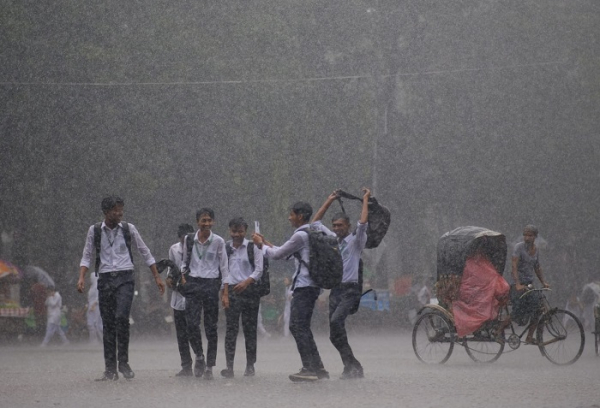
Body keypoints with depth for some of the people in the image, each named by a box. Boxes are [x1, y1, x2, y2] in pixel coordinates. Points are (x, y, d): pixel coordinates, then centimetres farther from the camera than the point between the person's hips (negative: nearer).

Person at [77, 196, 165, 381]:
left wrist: (157, 277, 11)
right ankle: (110, 369, 6)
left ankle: (123, 362, -8)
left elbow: (145, 253, 11)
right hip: (105, 279, 1)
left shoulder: (128, 229, 4)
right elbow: (86, 256, 7)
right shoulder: (94, 231, 5)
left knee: (122, 317, -20)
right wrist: (81, 278, -9)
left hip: (125, 277, -1)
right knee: (108, 324, 2)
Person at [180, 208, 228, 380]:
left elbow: (224, 266, 3)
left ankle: (209, 367, 7)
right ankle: (199, 356, 14)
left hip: (211, 284, -2)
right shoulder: (189, 240, 6)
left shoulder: (218, 241, 0)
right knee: (192, 323, -10)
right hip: (193, 283, 2)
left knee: (211, 327, 0)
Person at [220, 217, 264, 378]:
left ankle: (250, 365, 10)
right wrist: (225, 293, 0)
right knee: (231, 328, -7)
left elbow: (259, 270, -2)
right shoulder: (225, 248, 7)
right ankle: (229, 366, -12)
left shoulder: (253, 247, 1)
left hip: (250, 290, -1)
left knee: (250, 328, 2)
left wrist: (246, 282, -19)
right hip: (232, 290, 1)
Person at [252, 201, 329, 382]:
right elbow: (285, 254, 26)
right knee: (302, 327, 12)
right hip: (311, 285, 10)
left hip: (304, 286, -10)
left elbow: (278, 254, -6)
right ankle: (318, 368, 11)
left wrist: (261, 244, 10)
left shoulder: (301, 235, -11)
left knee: (298, 326, -11)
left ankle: (309, 369, -16)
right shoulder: (312, 233, 20)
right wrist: (265, 243, 25)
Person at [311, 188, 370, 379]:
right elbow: (315, 222, 24)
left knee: (336, 321, -28)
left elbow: (363, 223, -17)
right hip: (335, 289, 7)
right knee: (334, 334, -1)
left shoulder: (356, 240, 0)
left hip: (351, 289, -7)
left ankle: (350, 366, -27)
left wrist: (365, 200, -6)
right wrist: (329, 201, 22)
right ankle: (354, 368, 4)